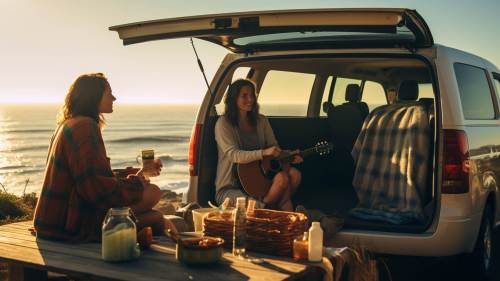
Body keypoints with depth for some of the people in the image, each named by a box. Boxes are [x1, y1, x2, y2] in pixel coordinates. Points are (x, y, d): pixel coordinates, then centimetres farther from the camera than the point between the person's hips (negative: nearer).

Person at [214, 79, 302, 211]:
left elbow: (274, 149, 12)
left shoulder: (261, 121, 13)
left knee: (294, 173, -18)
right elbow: (233, 155, -18)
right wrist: (264, 153, -31)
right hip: (230, 188, -5)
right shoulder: (224, 123, -6)